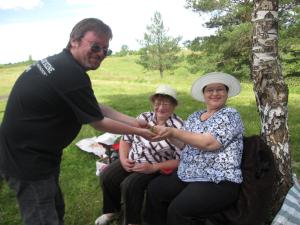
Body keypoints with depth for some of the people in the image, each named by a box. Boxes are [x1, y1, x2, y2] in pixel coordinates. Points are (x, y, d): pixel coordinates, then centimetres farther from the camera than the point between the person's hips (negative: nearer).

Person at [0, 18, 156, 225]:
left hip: (30, 153, 10)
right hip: (27, 160, -10)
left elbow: (96, 107, 9)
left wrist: (132, 121, 7)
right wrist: (137, 131, 0)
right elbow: (99, 123, -14)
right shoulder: (72, 76, -27)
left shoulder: (59, 63, 4)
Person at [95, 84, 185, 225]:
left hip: (157, 167, -5)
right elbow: (126, 139, 8)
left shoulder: (179, 127, -15)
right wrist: (123, 159, -9)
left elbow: (180, 160, -15)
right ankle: (111, 210, 18)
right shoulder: (144, 117, 1)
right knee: (106, 177, -11)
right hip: (131, 160, 6)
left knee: (130, 185, -27)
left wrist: (153, 167, -22)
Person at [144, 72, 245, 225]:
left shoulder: (230, 115, -8)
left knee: (178, 209, -26)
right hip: (187, 175, 7)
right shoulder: (195, 116, 14)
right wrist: (166, 133, -9)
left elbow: (209, 143, -22)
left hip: (218, 182, -7)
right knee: (154, 188, 0)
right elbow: (183, 141, 10)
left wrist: (174, 132, -23)